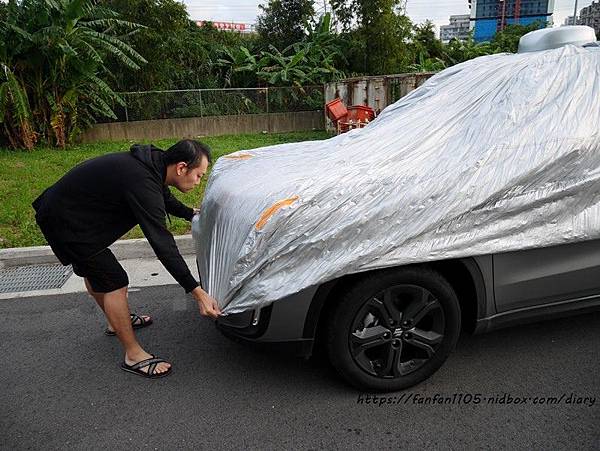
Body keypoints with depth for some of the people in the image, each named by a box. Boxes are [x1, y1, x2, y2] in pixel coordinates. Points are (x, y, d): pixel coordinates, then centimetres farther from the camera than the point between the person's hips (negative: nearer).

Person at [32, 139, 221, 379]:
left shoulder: (153, 162, -5)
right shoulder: (142, 183, -33)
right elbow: (162, 244, -35)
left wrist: (192, 214, 23)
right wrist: (197, 291, -33)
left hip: (61, 206, 10)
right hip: (66, 222, -10)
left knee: (93, 271, 26)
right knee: (115, 284, -7)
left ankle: (117, 321, 47)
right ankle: (134, 356, 5)